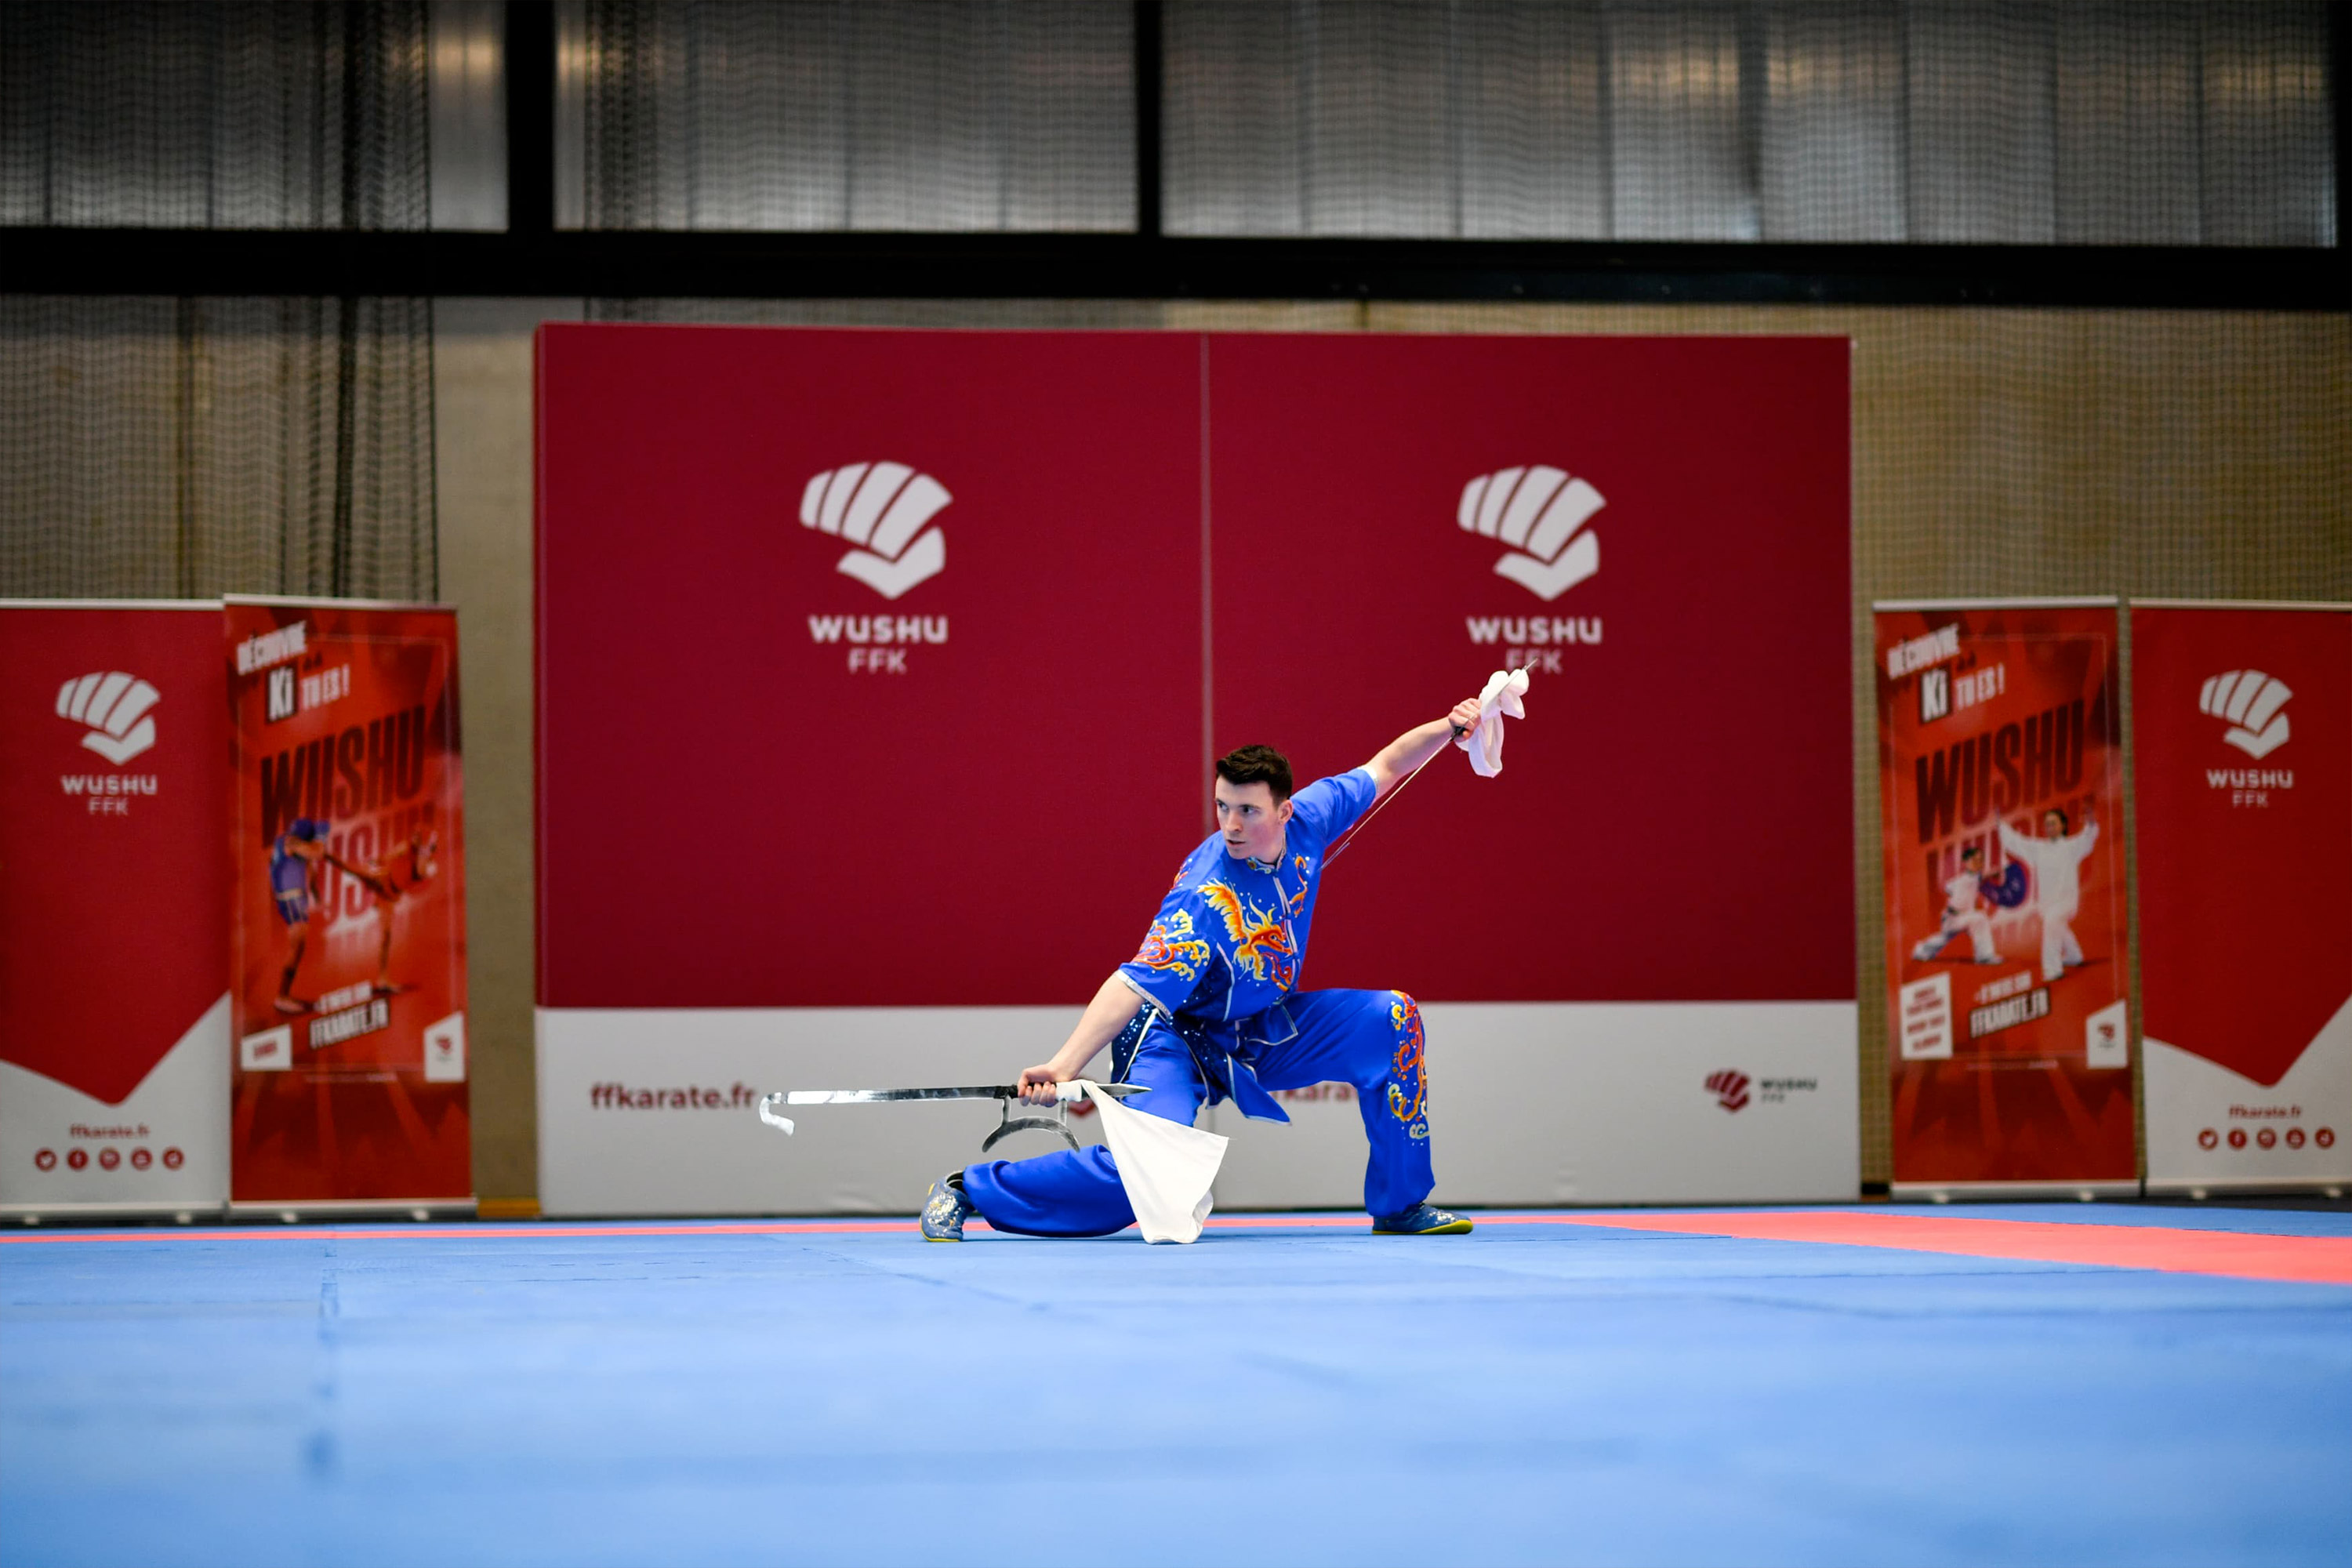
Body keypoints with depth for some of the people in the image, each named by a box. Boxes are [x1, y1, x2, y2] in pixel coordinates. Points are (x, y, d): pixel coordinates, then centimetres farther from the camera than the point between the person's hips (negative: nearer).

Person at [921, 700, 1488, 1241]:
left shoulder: (1307, 820, -11)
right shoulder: (1205, 898, -30)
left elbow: (1382, 768, 8)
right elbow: (1135, 985, -37)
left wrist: (1449, 728, 1)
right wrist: (1064, 1065, -47)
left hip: (1263, 1034, 8)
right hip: (1179, 1041, -8)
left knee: (1391, 1018, -4)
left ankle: (1400, 1206, 8)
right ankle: (970, 1189, -12)